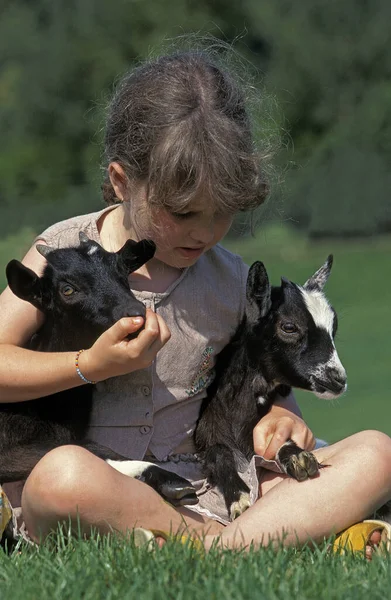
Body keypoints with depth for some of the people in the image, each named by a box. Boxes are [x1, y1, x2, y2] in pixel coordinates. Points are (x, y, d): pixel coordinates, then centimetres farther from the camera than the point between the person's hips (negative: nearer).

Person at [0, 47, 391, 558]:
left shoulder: (231, 282, 10)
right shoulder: (67, 251, 0)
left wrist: (279, 417, 2)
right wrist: (93, 364, -18)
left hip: (196, 495, 4)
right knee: (64, 474, -42)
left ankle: (229, 544, -34)